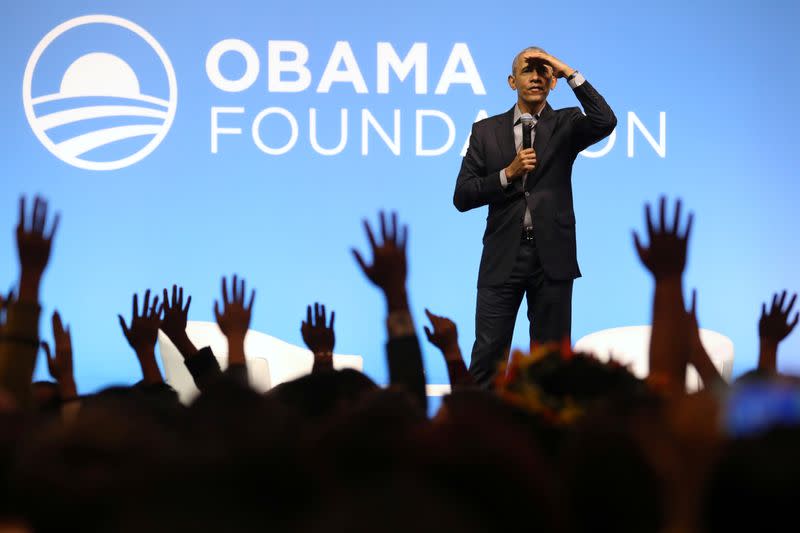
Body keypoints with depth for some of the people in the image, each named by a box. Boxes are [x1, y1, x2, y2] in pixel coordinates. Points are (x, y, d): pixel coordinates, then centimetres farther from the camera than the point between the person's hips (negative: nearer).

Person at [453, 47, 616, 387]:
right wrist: (508, 173, -10)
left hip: (551, 256, 0)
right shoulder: (486, 131, 8)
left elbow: (605, 122, -16)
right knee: (487, 354, -4)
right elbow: (462, 197, 3)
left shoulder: (565, 125, 6)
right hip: (503, 256, 0)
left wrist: (569, 72, -14)